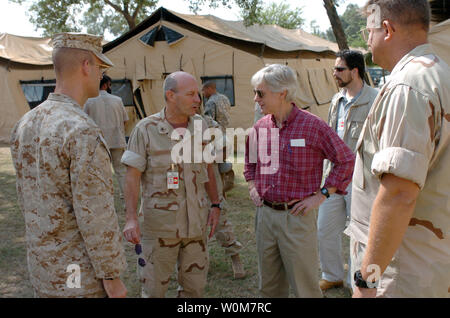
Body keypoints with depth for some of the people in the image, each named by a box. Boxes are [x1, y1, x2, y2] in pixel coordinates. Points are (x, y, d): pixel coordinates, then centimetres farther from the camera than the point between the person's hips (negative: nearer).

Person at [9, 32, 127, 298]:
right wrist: (113, 277, -15)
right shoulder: (84, 132, -25)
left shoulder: (25, 126, 2)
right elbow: (95, 216, -25)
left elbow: (27, 198, 11)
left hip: (43, 265, 8)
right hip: (82, 273, -8)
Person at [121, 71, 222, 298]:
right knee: (154, 288, 7)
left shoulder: (200, 125, 4)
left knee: (195, 287, 14)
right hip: (160, 224, -4)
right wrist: (131, 218, -17)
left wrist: (215, 205, 10)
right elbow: (133, 175, -9)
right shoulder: (146, 129, -9)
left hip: (196, 221, 4)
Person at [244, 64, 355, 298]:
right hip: (265, 214, 5)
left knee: (305, 287, 5)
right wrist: (252, 186, 11)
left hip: (297, 216, -5)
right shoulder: (260, 127, 6)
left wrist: (321, 195, -9)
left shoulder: (312, 125, -10)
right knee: (269, 287, 17)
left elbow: (346, 160, -5)